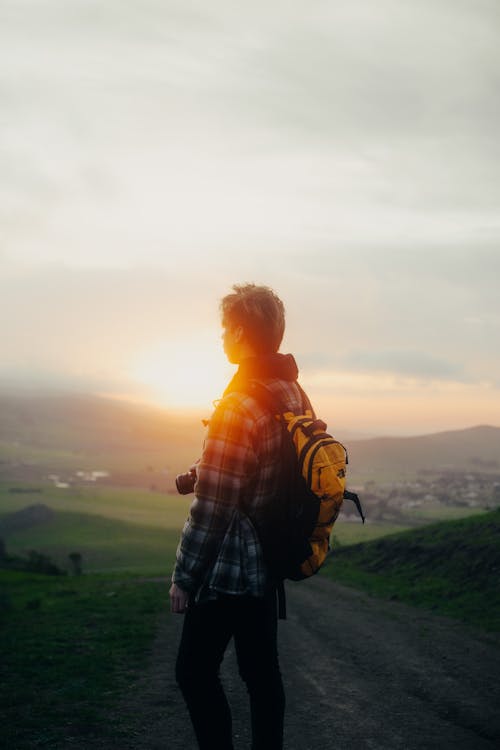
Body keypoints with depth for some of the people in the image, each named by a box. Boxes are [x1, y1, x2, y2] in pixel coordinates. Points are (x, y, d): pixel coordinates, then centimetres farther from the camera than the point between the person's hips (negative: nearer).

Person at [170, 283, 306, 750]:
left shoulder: (239, 406, -22)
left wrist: (184, 577, -12)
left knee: (195, 672, 3)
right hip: (270, 562, 9)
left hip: (228, 570, -8)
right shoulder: (293, 393, 5)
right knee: (261, 672, 15)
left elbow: (211, 508, -20)